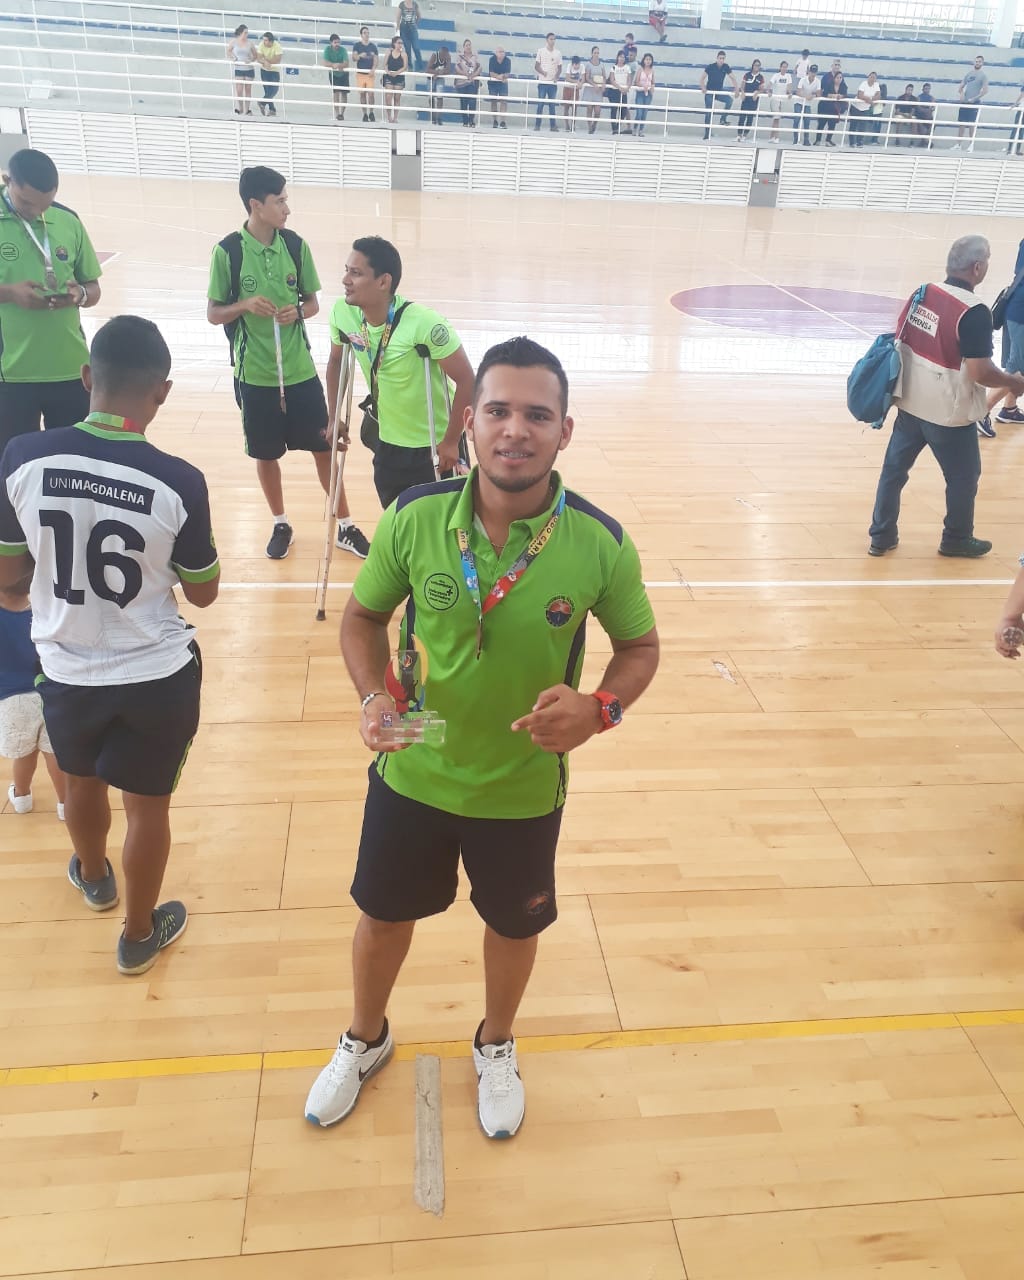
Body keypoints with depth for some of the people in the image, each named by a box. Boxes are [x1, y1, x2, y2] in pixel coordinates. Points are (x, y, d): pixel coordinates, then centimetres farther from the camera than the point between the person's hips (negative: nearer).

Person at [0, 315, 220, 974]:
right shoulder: (179, 481, -21)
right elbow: (203, 593, -8)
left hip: (64, 670, 3)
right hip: (156, 676, -3)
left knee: (83, 780, 30)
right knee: (148, 805, 18)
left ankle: (93, 876, 59)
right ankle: (140, 934, 39)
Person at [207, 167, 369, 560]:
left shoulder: (296, 245, -2)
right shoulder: (228, 251, -10)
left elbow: (312, 302, 7)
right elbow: (213, 313, -3)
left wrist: (298, 311, -15)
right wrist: (245, 304, -23)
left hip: (300, 370, 2)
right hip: (255, 374, -2)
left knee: (324, 446, 7)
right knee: (266, 454, 11)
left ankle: (345, 527, 20)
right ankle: (281, 525, 31)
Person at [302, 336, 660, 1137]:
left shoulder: (600, 543, -19)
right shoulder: (414, 518, -17)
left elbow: (641, 646, -4)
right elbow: (364, 616, -1)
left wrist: (600, 707, -24)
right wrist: (374, 695, -19)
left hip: (525, 789, 0)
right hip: (412, 775, 1)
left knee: (513, 923, 23)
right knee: (384, 914, 22)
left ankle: (497, 1047, 56)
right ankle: (366, 1040, 55)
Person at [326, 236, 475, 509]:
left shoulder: (423, 323, -30)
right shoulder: (342, 314, -11)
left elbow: (467, 380, -24)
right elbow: (336, 361, 9)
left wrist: (450, 441, -20)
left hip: (433, 445, -5)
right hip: (387, 443, 6)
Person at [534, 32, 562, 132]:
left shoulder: (558, 53, 9)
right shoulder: (541, 51, 3)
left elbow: (559, 68, 11)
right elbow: (536, 66, 1)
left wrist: (556, 76, -9)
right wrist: (542, 72, -19)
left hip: (553, 82, 2)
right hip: (542, 82, -2)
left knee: (552, 104, 2)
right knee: (540, 104, -3)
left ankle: (553, 126, 3)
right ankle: (537, 125, 2)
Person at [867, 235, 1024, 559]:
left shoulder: (921, 293, -2)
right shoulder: (974, 313, -22)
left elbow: (899, 342, 9)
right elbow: (980, 372, -23)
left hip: (910, 402, 6)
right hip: (950, 413, -6)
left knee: (894, 468, 14)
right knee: (963, 477, 15)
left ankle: (882, 535, 22)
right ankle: (957, 539, 31)